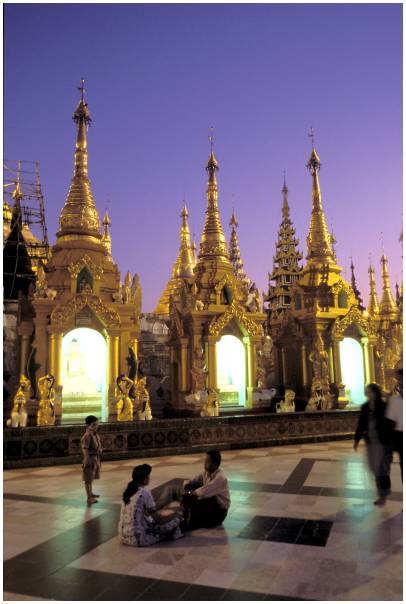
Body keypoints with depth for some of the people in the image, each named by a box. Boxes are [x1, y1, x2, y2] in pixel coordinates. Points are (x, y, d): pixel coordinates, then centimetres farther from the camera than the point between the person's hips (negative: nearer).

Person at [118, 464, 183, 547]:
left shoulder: (129, 490, 6)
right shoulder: (145, 492, -16)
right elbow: (158, 520, -10)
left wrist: (158, 515, 27)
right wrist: (175, 515, 7)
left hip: (123, 537, 8)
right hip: (137, 538, -8)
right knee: (175, 520, 0)